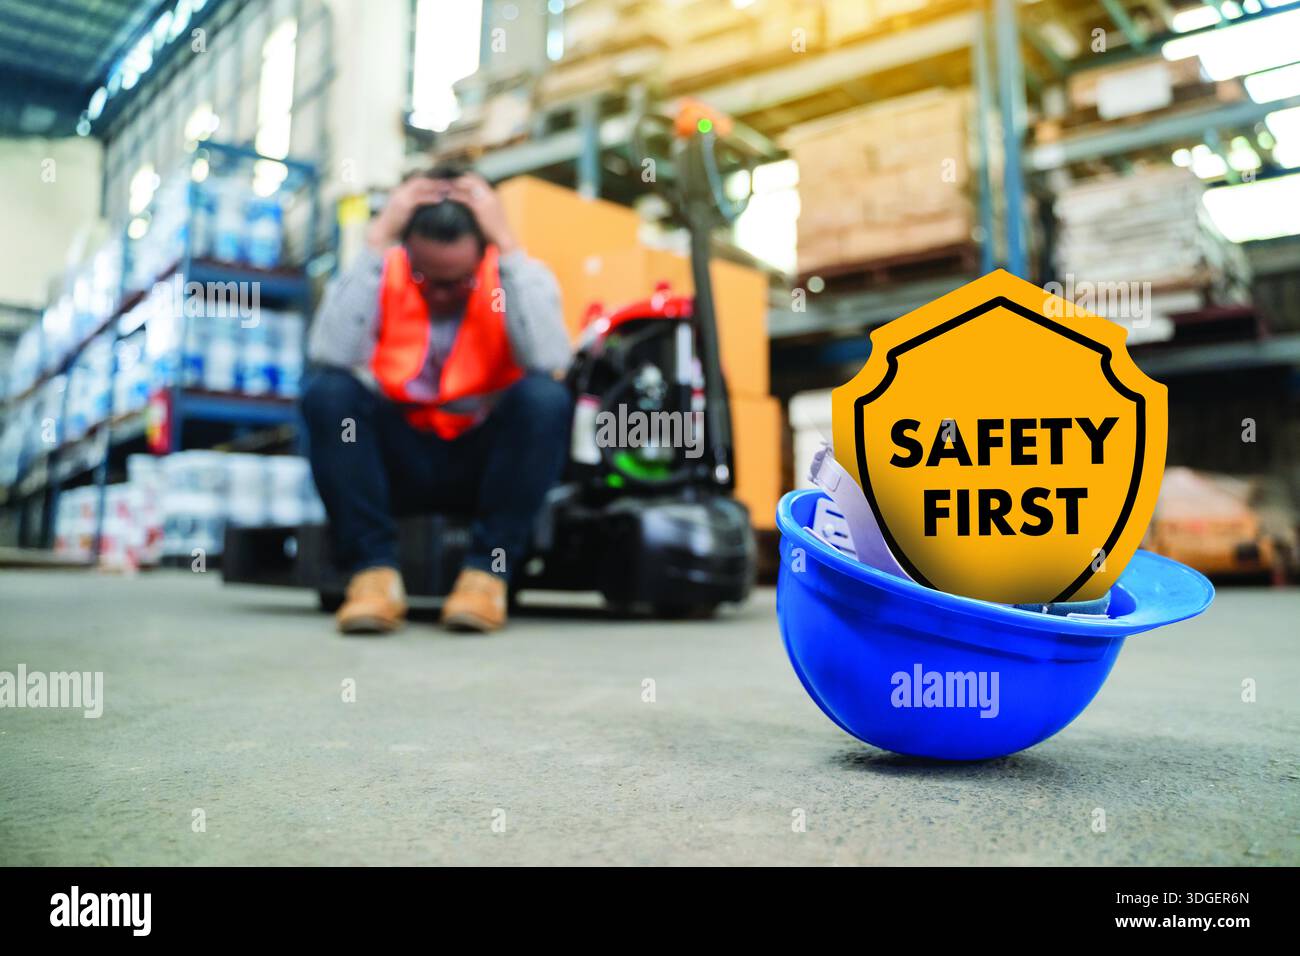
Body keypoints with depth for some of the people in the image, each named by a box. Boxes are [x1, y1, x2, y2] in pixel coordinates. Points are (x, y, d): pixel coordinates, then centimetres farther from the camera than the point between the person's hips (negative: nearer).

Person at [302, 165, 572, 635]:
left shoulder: (522, 276, -7)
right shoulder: (380, 275, -6)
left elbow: (549, 361, -29)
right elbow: (330, 355, -26)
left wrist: (507, 245, -26)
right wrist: (377, 240, -22)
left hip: (485, 465, -1)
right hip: (396, 465, 1)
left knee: (545, 397, -29)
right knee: (327, 390, -25)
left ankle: (488, 571, -21)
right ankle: (374, 571, -21)